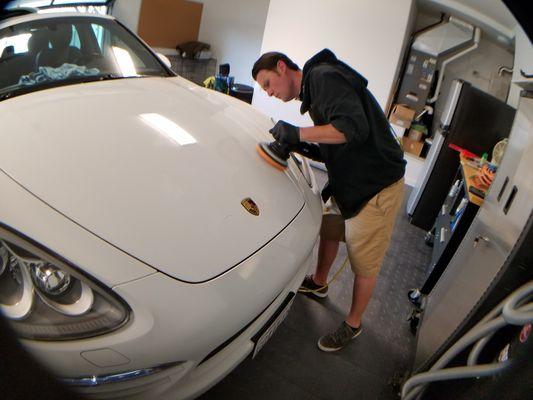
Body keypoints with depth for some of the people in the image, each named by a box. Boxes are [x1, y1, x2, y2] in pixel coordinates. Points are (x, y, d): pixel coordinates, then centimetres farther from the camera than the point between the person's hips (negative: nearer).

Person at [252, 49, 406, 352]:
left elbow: (353, 127, -32)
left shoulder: (324, 76, -16)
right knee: (328, 228, 25)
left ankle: (353, 325, 27)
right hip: (348, 183, 10)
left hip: (377, 187, -10)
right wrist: (301, 146, 1)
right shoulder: (313, 94, 14)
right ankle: (319, 283, 51)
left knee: (365, 265, 6)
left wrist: (298, 133, -28)